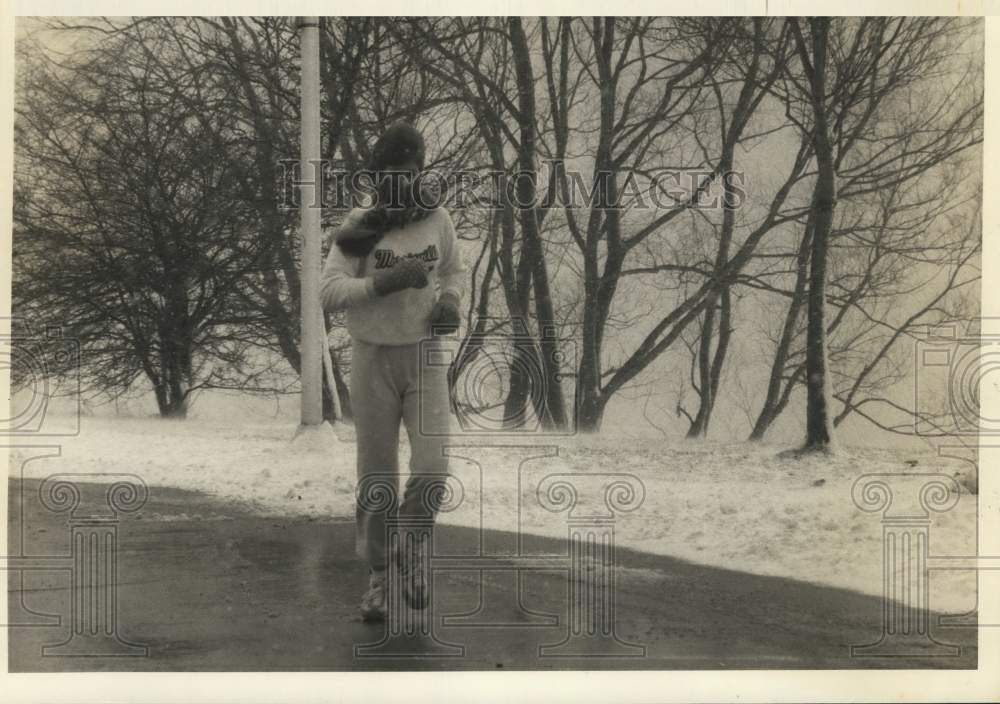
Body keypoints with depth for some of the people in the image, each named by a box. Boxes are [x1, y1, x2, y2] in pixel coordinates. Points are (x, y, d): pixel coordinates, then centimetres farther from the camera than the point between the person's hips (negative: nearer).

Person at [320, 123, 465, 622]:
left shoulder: (437, 221, 1)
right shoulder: (358, 229, -7)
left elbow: (455, 271, 18)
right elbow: (329, 291, -15)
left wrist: (451, 299, -3)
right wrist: (387, 280, -26)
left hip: (425, 358, 1)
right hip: (372, 359, -1)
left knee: (432, 467, -12)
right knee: (376, 477, 6)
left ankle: (411, 548, 16)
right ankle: (379, 572, 23)